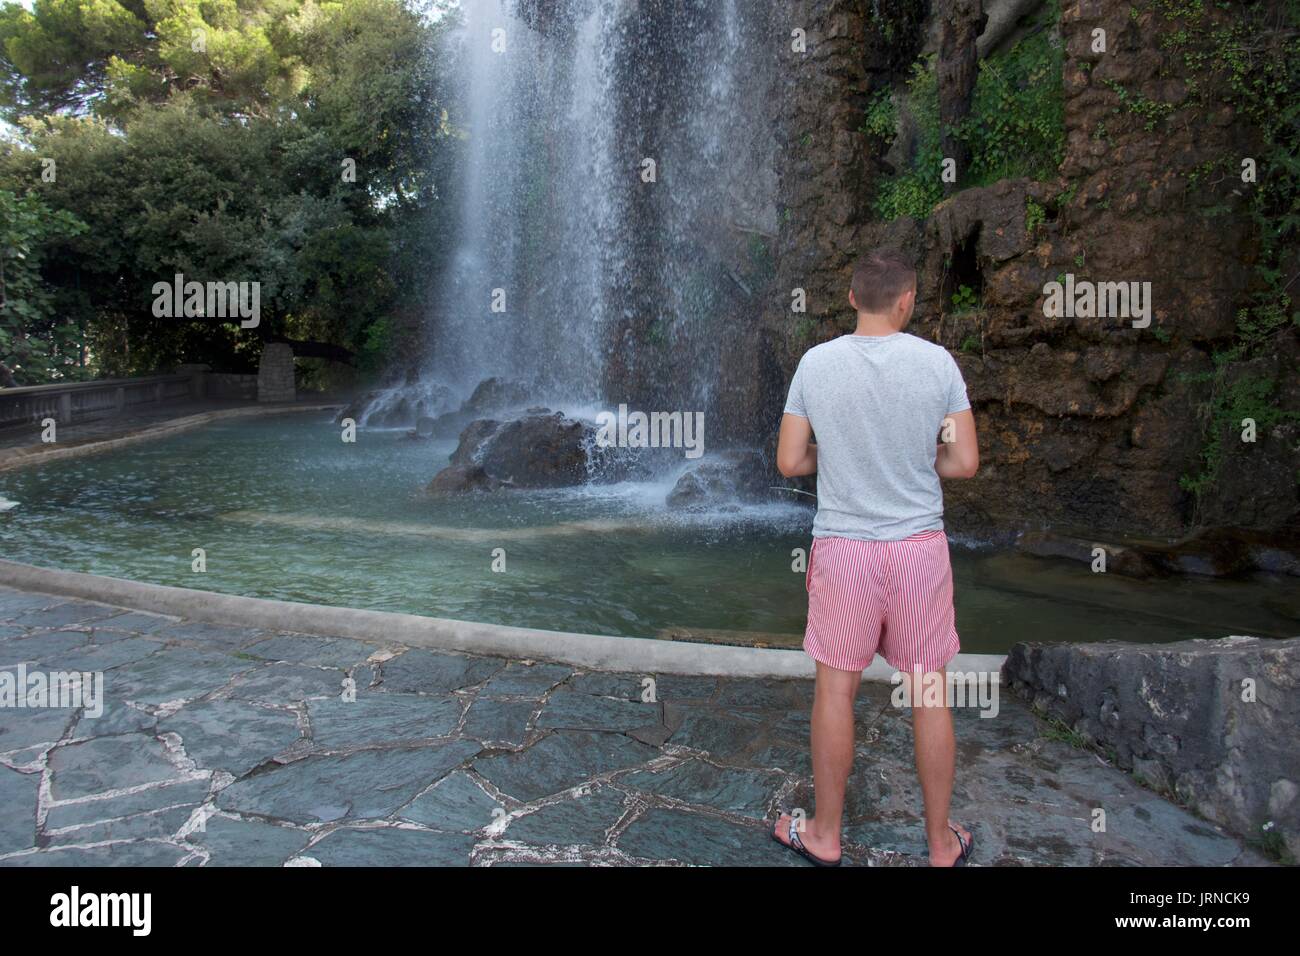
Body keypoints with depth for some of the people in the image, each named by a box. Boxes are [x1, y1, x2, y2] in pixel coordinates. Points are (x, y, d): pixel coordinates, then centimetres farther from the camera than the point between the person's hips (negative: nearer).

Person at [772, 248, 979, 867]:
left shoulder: (816, 363, -5)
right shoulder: (938, 362, -5)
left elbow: (790, 462, -3)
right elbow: (965, 462, -3)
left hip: (843, 548, 0)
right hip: (920, 545, 1)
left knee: (835, 688, 12)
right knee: (929, 695, 12)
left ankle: (826, 835, 25)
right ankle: (941, 844, 27)